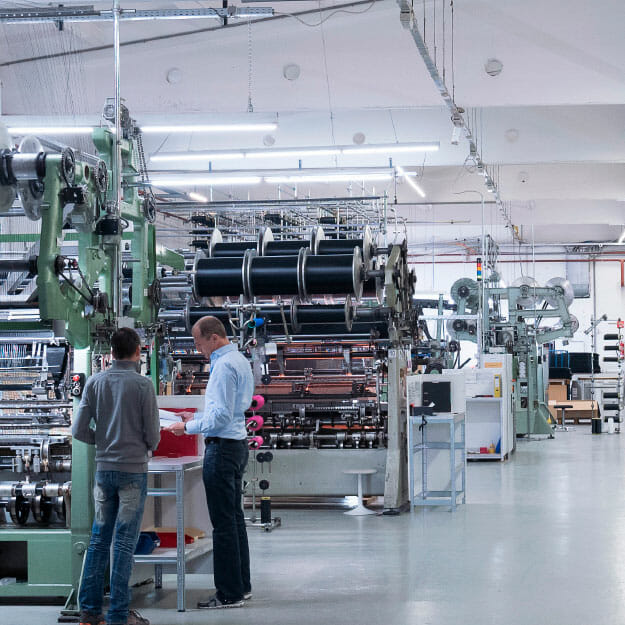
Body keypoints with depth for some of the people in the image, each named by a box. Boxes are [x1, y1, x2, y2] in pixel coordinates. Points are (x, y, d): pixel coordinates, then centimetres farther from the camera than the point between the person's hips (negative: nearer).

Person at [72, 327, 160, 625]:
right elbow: (153, 435, -8)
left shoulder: (95, 382, 1)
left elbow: (79, 430, -1)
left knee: (99, 538, 12)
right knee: (124, 542, 0)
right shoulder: (142, 384, -10)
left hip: (103, 469, 4)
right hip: (133, 470, -4)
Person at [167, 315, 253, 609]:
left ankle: (229, 594, -2)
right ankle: (241, 585, 22)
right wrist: (196, 417, 18)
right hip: (237, 443, 11)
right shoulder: (240, 360, 14)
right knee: (235, 517, 15)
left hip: (222, 447, -11)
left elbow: (221, 417, -22)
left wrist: (188, 428, -11)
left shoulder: (224, 366, -18)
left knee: (224, 522, -6)